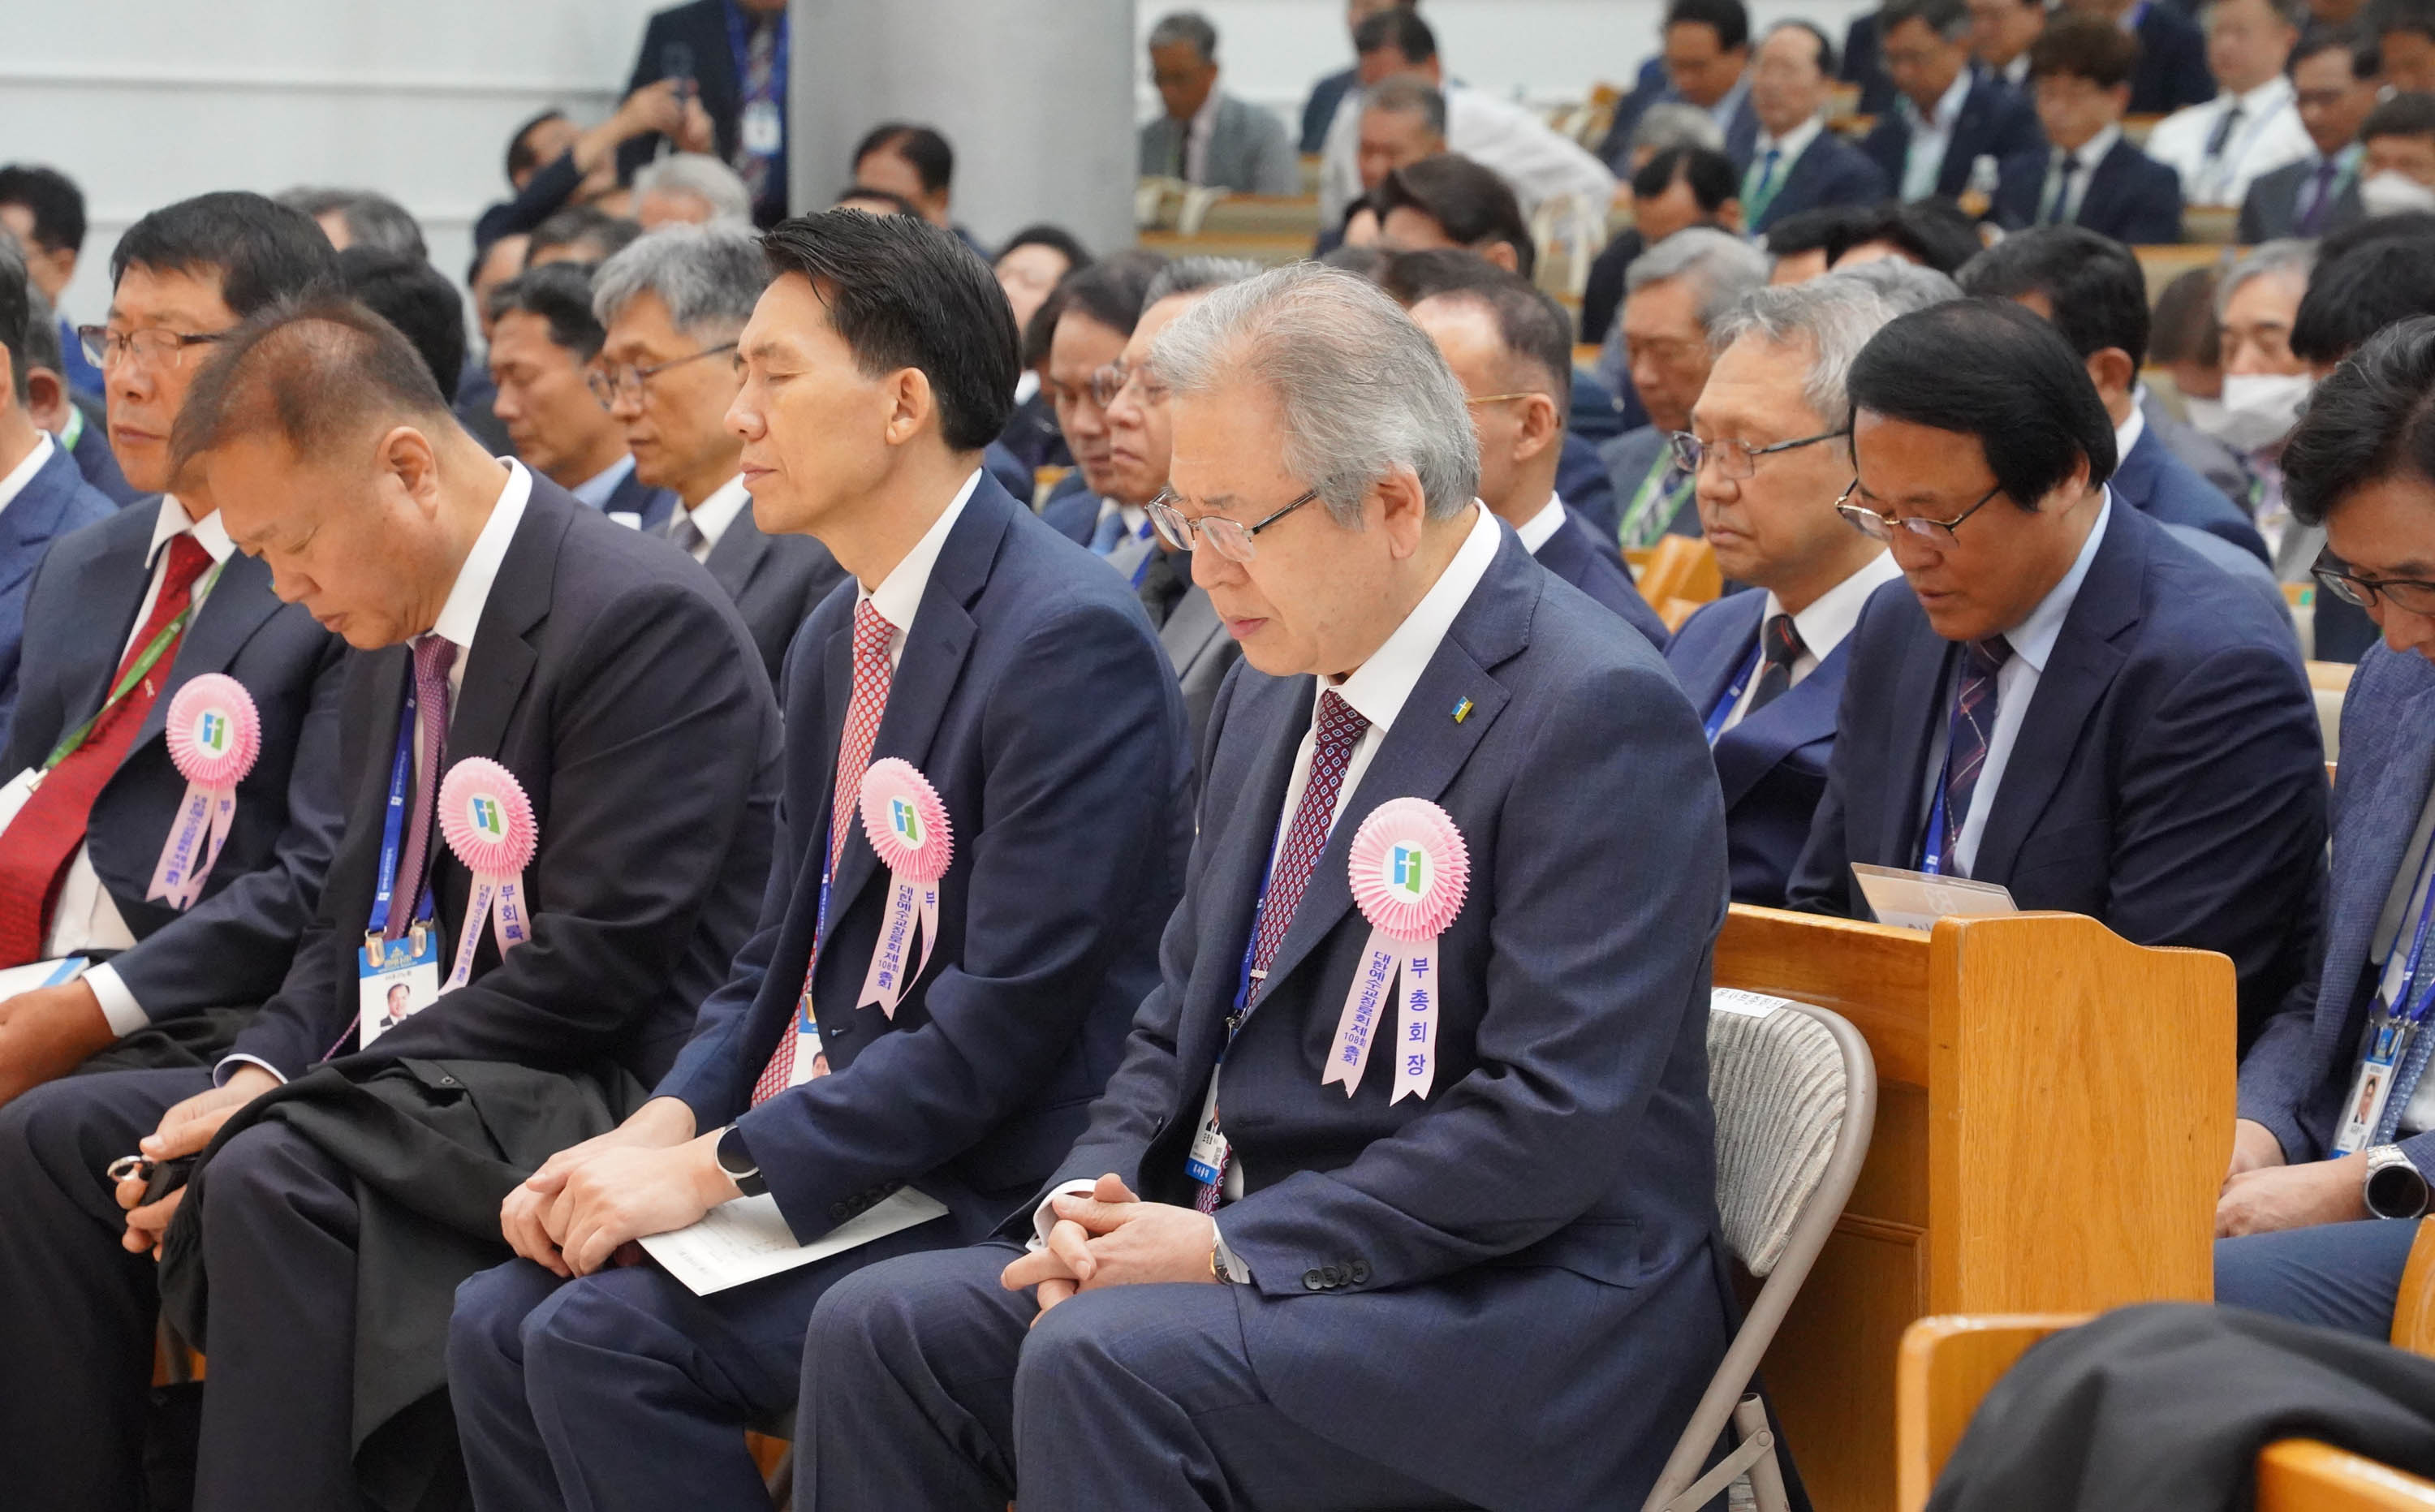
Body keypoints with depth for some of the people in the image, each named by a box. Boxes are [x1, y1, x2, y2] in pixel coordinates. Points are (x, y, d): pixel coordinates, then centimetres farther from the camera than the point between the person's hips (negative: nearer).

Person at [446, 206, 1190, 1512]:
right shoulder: (839, 639, 14)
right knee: (495, 1321, -8)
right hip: (819, 1148, 9)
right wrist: (657, 1132, -2)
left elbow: (1005, 1020, -21)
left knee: (601, 1340, -22)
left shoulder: (1069, 642, -17)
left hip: (983, 1197, -9)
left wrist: (715, 1168, -19)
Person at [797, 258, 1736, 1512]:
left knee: (1101, 1359, -30)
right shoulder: (1274, 692, 13)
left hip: (1527, 1307, -8)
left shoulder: (1600, 714, -16)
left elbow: (1554, 1118, -22)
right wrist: (1096, 1192, 0)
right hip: (1246, 1241, 8)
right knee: (874, 1331, -8)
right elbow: (1186, 1013, 21)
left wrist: (1233, 1246, -20)